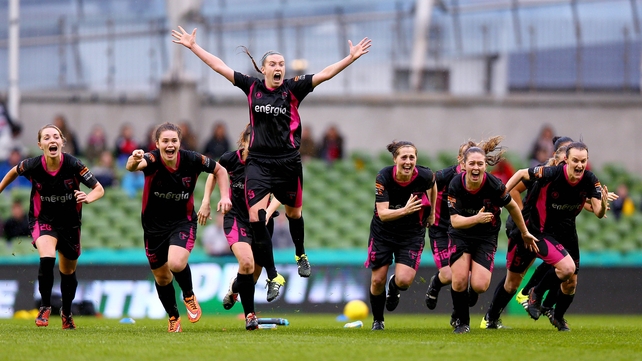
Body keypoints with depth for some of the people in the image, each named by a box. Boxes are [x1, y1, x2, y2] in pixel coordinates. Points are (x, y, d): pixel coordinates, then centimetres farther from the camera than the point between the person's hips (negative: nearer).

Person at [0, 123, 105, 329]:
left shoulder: (73, 165, -22)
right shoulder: (32, 166, -19)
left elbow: (99, 189, -16)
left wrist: (88, 198, -36)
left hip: (69, 223, 2)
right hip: (43, 220, -1)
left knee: (68, 272, 16)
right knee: (47, 259, -29)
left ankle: (66, 312, 42)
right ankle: (45, 308, -12)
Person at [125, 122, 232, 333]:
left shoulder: (192, 160, -16)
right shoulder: (152, 160, -23)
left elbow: (219, 170, 4)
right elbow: (133, 166, -48)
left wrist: (225, 196, -10)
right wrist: (134, 161, -72)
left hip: (183, 222, -1)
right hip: (154, 226, 1)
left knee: (176, 263, -28)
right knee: (161, 278, 12)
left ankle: (189, 296, 4)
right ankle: (173, 317, 38)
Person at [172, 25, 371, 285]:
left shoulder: (293, 89, -4)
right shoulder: (252, 86, 0)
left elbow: (325, 74, -11)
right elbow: (219, 66, 4)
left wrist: (352, 57, -21)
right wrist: (193, 46, 5)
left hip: (288, 162, 0)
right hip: (258, 162, 0)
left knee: (293, 213, 17)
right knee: (255, 217, -13)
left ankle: (300, 255, 47)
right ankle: (272, 276, -7)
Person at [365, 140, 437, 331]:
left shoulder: (424, 176, -20)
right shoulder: (384, 177, -24)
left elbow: (433, 185, 7)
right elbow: (383, 214, -28)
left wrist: (432, 213, 15)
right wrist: (404, 211, -44)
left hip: (412, 233, 0)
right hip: (383, 231, 0)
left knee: (404, 280, -16)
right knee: (377, 280, 1)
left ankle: (394, 286, 23)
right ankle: (377, 320, 28)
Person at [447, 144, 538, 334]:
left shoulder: (494, 185, -22)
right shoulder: (455, 185, -18)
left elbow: (512, 207, -3)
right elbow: (455, 220, -15)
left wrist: (525, 233, 9)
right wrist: (476, 219, -34)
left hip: (486, 238, -1)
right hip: (460, 235, 1)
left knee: (479, 286, -15)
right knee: (459, 281, -13)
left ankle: (472, 292, 25)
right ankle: (461, 321, 14)